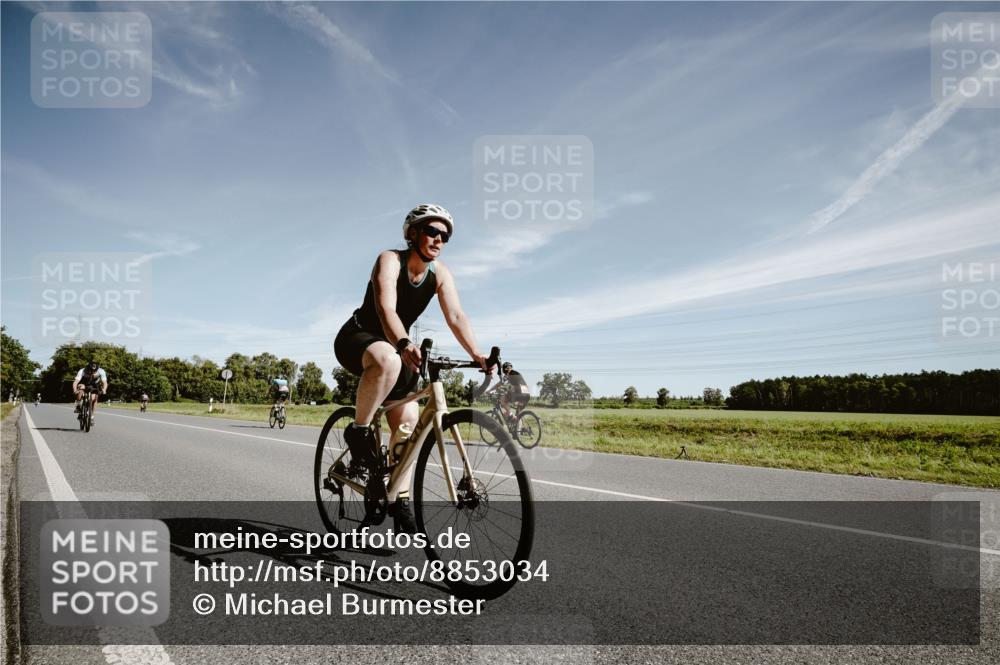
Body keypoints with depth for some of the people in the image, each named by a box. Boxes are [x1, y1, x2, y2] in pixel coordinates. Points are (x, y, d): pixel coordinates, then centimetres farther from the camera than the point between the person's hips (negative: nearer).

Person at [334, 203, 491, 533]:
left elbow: (456, 316, -17)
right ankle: (359, 431, -21)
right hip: (357, 338, -6)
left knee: (408, 424, -2)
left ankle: (399, 502, 9)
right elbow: (386, 308, -38)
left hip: (394, 346, 6)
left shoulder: (440, 273, -5)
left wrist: (476, 354, -32)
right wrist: (404, 344, -57)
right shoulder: (390, 260, -21)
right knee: (388, 360, -41)